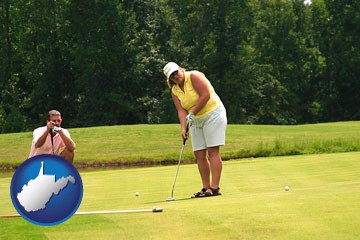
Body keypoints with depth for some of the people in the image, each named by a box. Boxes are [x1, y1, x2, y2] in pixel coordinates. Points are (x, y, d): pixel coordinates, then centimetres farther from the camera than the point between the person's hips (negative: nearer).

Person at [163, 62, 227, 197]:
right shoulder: (174, 91, 6)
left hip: (212, 114, -7)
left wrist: (192, 113, -19)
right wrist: (183, 128, -18)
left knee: (213, 151, -13)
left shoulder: (194, 76, -14)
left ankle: (215, 187, -17)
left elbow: (206, 95, -20)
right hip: (196, 120, 8)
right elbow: (181, 111, -1)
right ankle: (206, 187, 5)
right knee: (199, 154, 2)